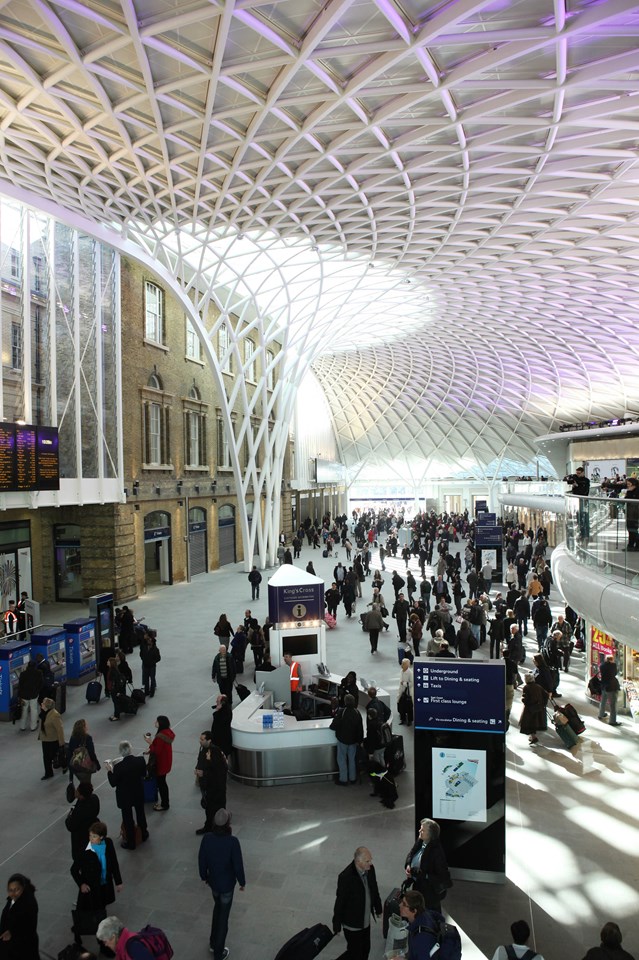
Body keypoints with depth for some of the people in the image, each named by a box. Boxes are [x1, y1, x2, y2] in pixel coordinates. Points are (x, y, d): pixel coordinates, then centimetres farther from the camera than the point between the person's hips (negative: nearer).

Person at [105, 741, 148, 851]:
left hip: (125, 796, -4)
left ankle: (131, 843, 32)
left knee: (128, 819, 17)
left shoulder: (119, 766, -31)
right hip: (139, 794, 4)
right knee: (140, 813, 27)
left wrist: (109, 770, -8)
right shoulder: (141, 760, -21)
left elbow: (113, 783, -17)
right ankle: (144, 834, 48)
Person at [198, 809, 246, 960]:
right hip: (227, 884, -4)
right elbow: (238, 865, -19)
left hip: (213, 881, 4)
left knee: (218, 908, 30)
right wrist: (242, 882, -2)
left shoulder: (207, 838, -17)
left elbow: (201, 859, -4)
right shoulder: (232, 841, -29)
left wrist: (203, 876, 14)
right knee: (223, 916, 14)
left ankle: (213, 943, 43)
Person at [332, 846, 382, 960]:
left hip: (366, 920, 6)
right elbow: (339, 902, -20)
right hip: (352, 924, -6)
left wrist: (378, 908, 18)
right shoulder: (346, 877, -32)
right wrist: (336, 925, -11)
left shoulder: (370, 869, -11)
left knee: (365, 949, 20)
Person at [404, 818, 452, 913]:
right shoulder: (419, 843, -9)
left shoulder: (436, 851, -31)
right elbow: (411, 854, 11)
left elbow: (442, 875, -27)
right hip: (418, 885, 7)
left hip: (431, 890, -7)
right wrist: (408, 865, -8)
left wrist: (422, 875, -30)